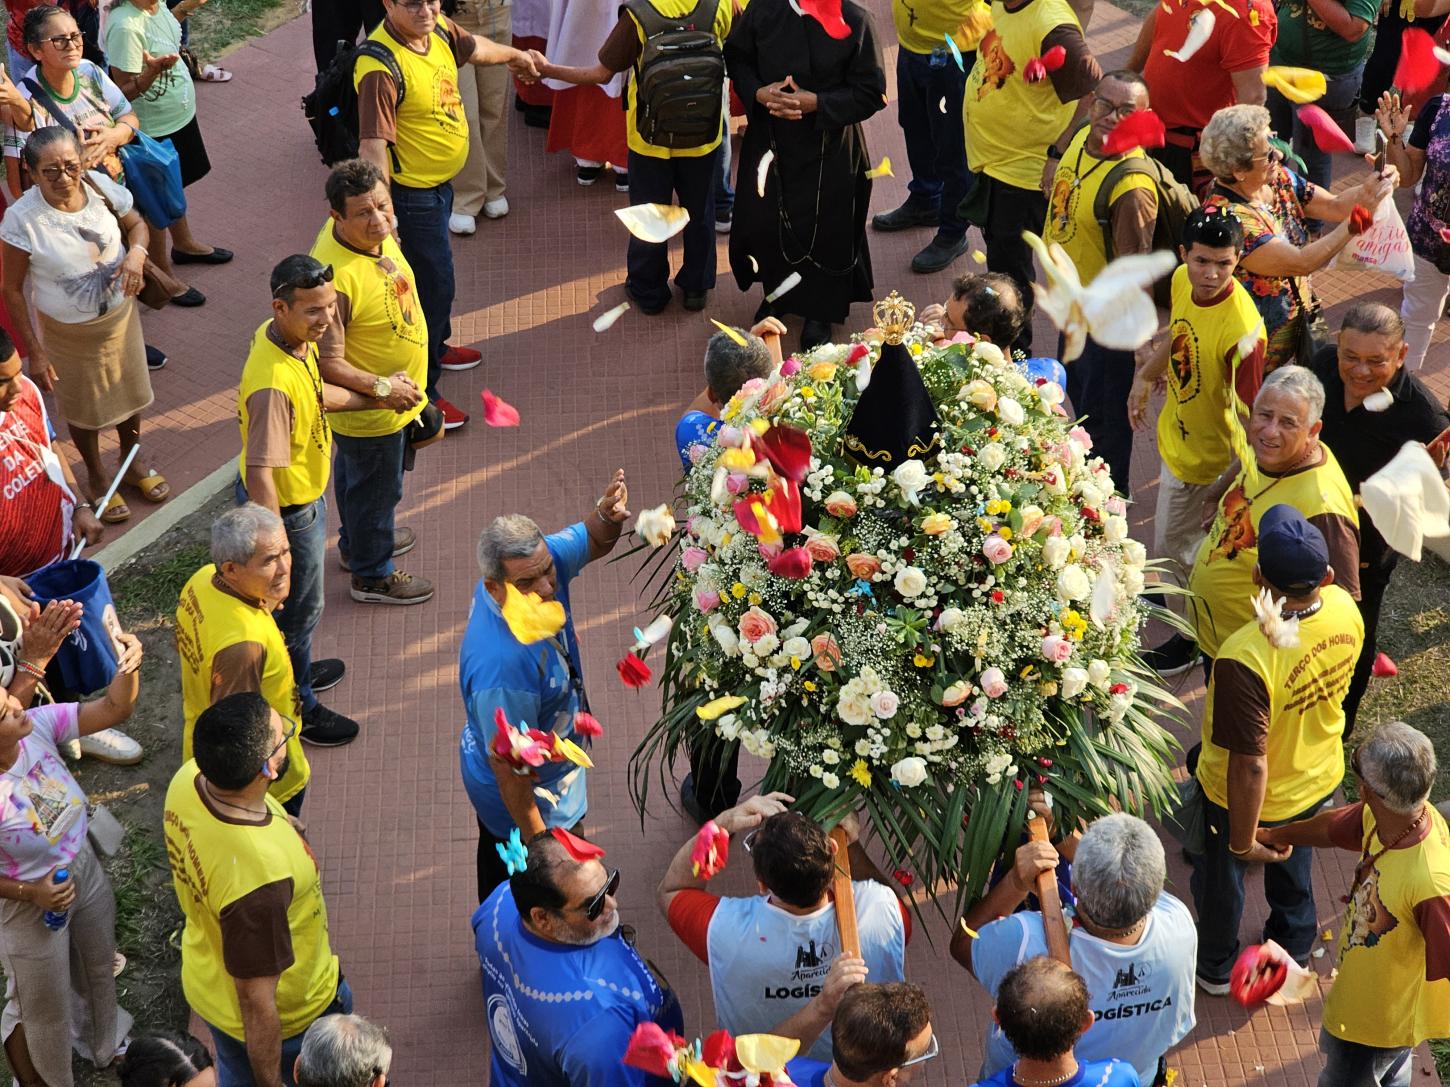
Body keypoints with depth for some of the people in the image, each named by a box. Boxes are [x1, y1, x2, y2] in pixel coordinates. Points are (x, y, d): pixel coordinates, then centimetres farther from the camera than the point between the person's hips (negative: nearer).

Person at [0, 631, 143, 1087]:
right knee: (45, 1010, 19)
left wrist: (129, 668, -38)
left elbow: (114, 709, -20)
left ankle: (104, 1046, 63)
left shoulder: (38, 725, -26)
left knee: (99, 970, 33)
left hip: (86, 870, 6)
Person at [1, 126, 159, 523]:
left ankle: (132, 462, 53)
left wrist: (136, 253, -22)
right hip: (67, 331, -3)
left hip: (119, 314, 3)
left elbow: (136, 224, 2)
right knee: (83, 407, 20)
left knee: (129, 391, 24)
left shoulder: (100, 186, -19)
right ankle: (97, 476, 48)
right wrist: (35, 352, -16)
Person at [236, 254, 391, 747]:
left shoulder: (292, 337, -9)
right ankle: (297, 708, 37)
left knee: (299, 605, 31)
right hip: (285, 506, -9)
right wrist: (277, 548, -32)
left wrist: (372, 399, 22)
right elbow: (260, 473, -36)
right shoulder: (272, 383, -39)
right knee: (298, 608, 14)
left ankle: (296, 669, 55)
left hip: (307, 493, 9)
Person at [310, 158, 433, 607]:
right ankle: (372, 574, 39)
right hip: (369, 412, -8)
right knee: (376, 488, 16)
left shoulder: (373, 232, -13)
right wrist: (382, 388, -27)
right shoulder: (336, 277, -40)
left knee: (354, 475, 31)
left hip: (394, 396, 8)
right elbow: (327, 363, -35)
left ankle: (357, 542, 56)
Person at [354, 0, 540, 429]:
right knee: (432, 285, 1)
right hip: (412, 195, -9)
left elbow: (473, 47, 18)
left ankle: (436, 347, 52)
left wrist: (514, 55, 38)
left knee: (434, 273, 28)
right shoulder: (380, 67, -33)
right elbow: (373, 147, -37)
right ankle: (419, 390, 16)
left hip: (440, 183, 9)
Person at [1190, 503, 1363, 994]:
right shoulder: (1345, 609, -24)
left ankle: (1216, 967, 53)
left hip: (1247, 798, -5)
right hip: (1320, 778, 5)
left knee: (1220, 877, 26)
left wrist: (1243, 840, -20)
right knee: (1293, 864, 34)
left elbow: (1250, 765, -35)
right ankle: (1294, 953, 59)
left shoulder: (1245, 658, -44)